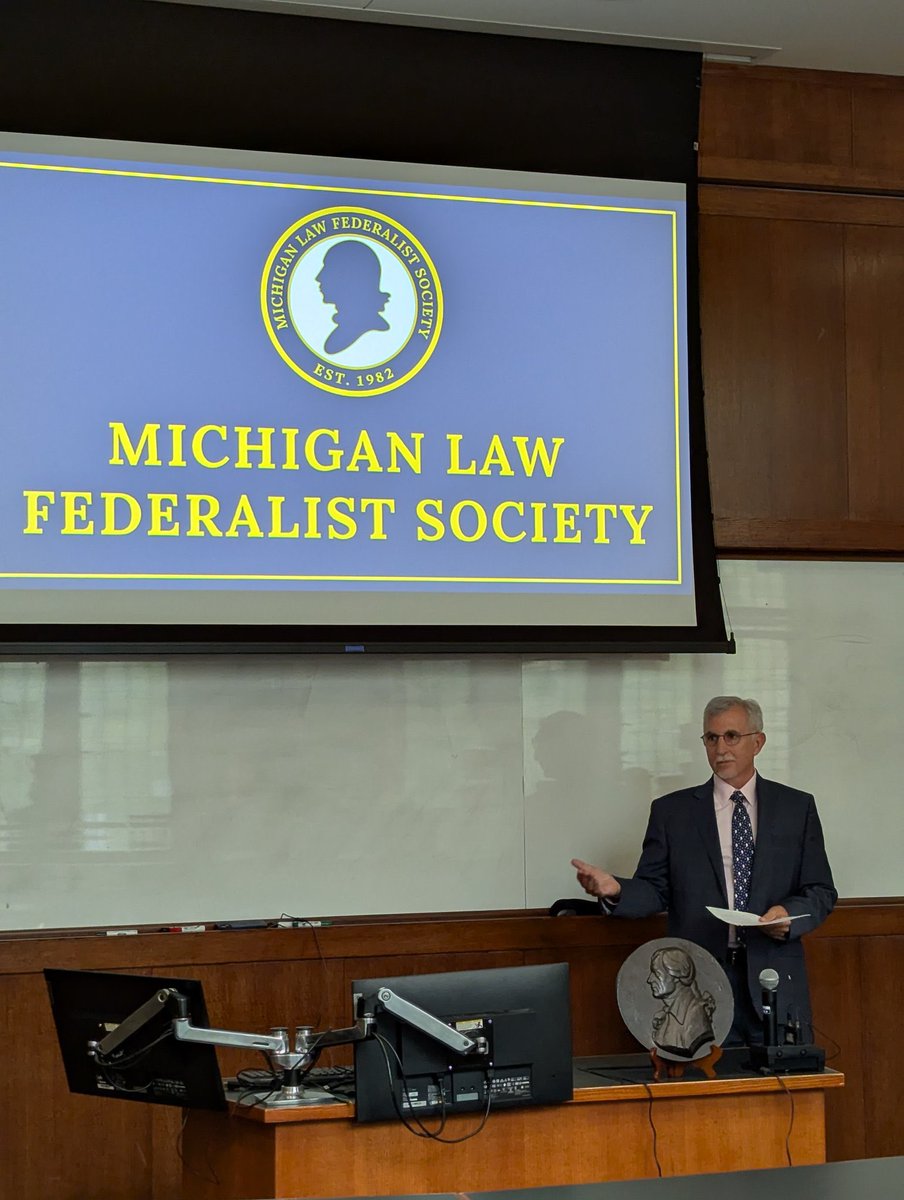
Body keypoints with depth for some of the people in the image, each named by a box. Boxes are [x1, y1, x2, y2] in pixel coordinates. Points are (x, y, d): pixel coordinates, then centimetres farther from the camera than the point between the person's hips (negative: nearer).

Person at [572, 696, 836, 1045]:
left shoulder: (796, 807, 9)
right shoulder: (672, 811, 8)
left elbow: (821, 892, 8)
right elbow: (655, 890, 5)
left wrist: (789, 914, -12)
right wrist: (615, 890, -16)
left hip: (774, 981, 1)